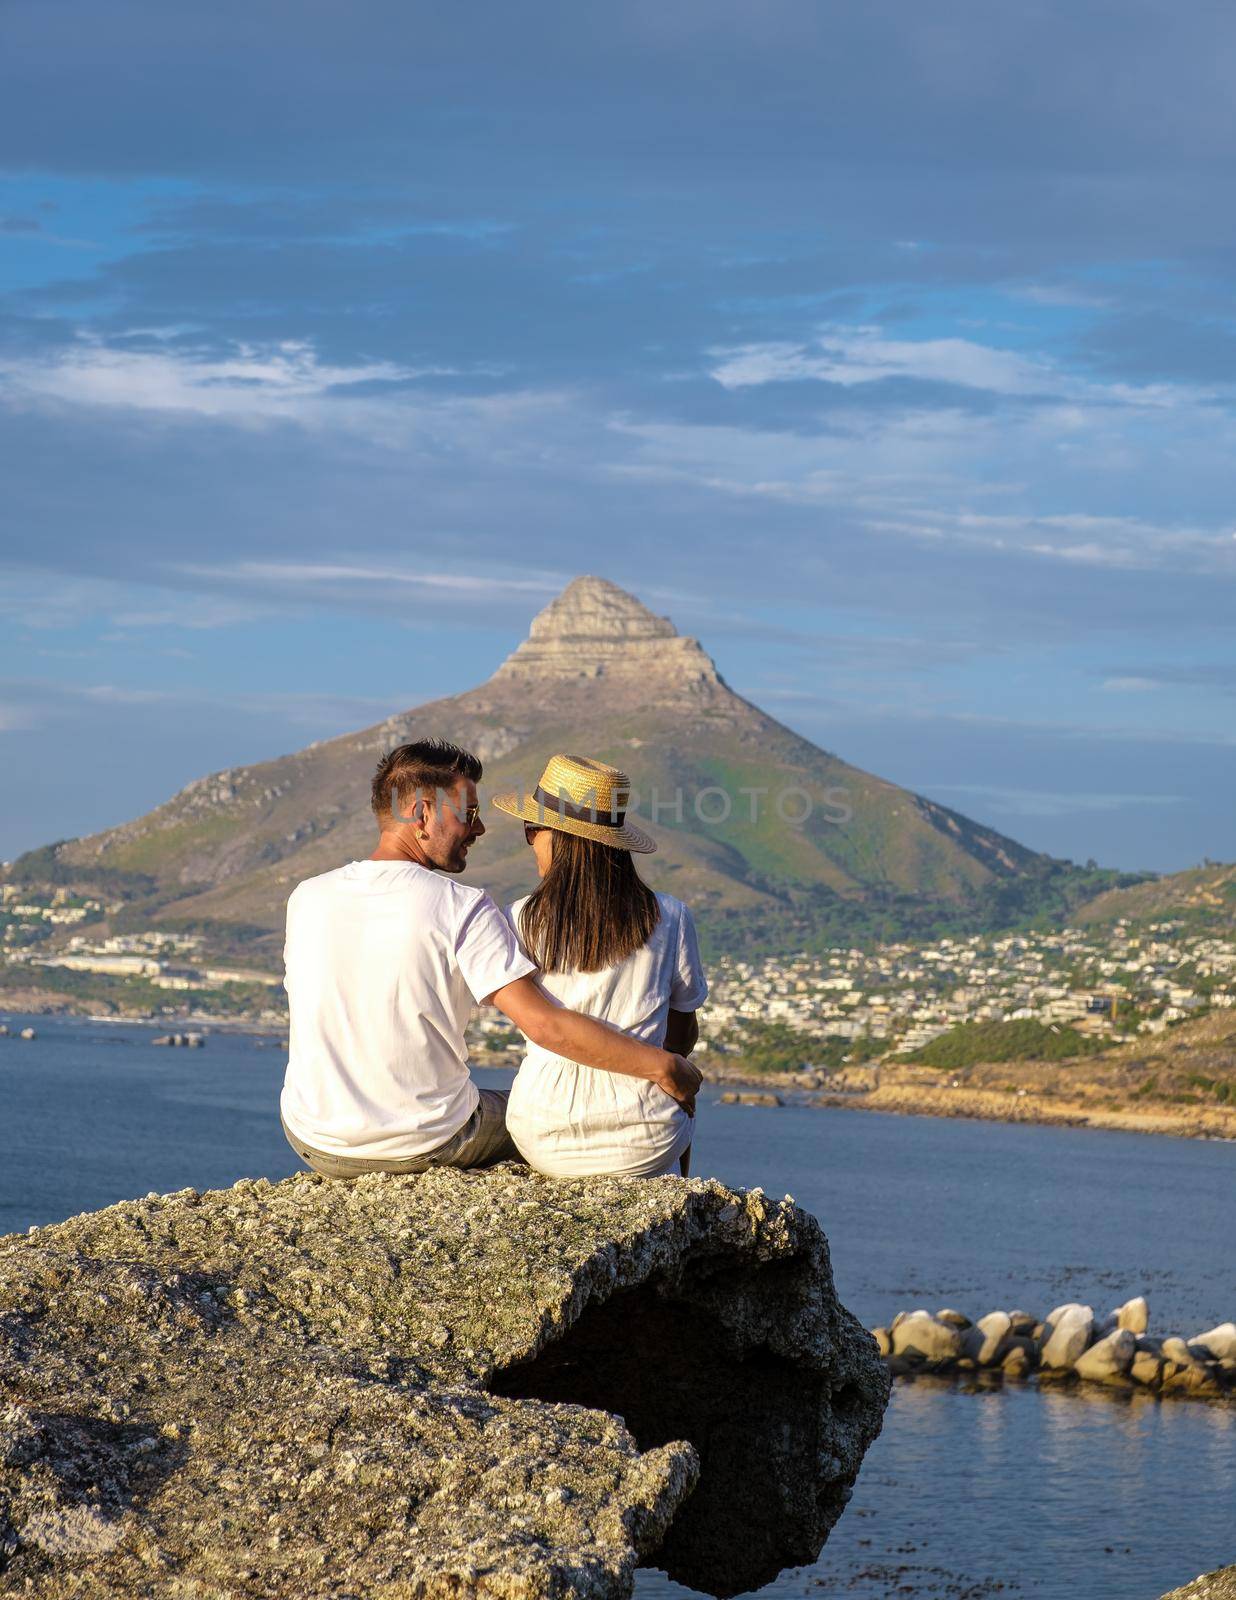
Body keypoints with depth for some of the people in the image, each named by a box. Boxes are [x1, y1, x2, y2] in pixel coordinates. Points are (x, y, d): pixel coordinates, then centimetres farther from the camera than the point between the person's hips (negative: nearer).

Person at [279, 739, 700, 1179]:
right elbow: (544, 1023, -22)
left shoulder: (306, 898, -3)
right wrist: (662, 1066, -15)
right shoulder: (460, 908, -16)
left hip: (316, 1143, 4)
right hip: (425, 1143, -4)